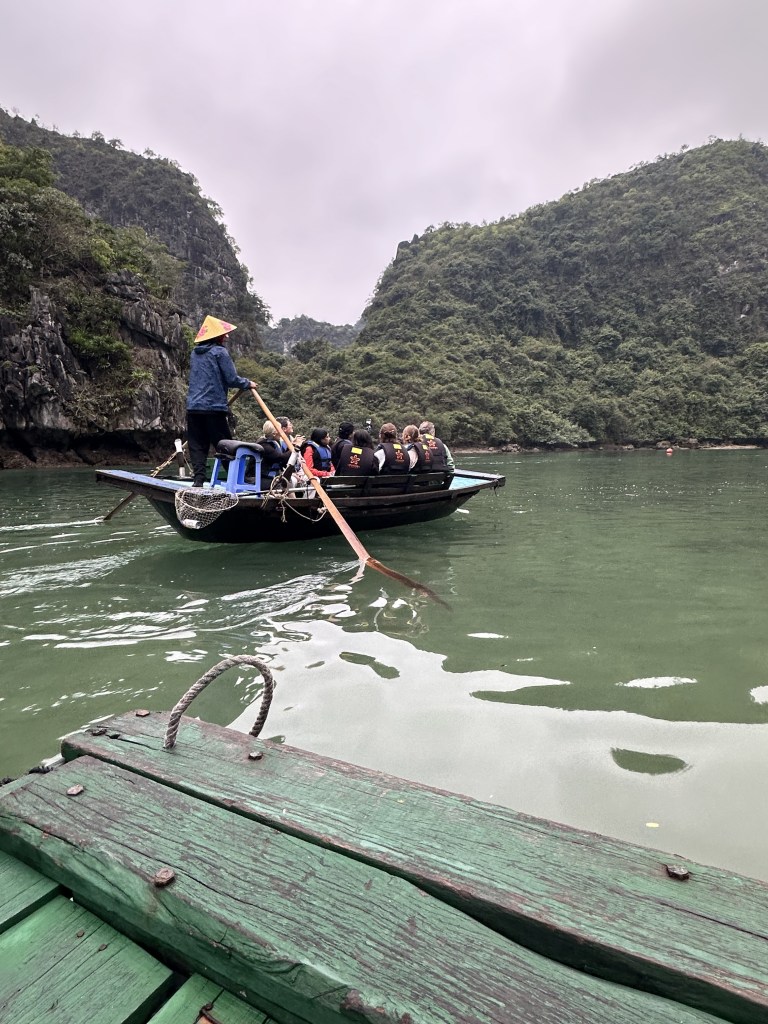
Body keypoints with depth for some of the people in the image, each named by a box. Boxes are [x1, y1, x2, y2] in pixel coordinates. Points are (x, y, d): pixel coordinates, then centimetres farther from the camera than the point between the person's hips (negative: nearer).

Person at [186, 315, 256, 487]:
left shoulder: (194, 353, 17)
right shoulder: (220, 352, -5)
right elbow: (232, 379, -10)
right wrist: (247, 383, 9)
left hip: (193, 406, 6)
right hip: (214, 407, -6)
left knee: (197, 445, 5)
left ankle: (198, 479, -1)